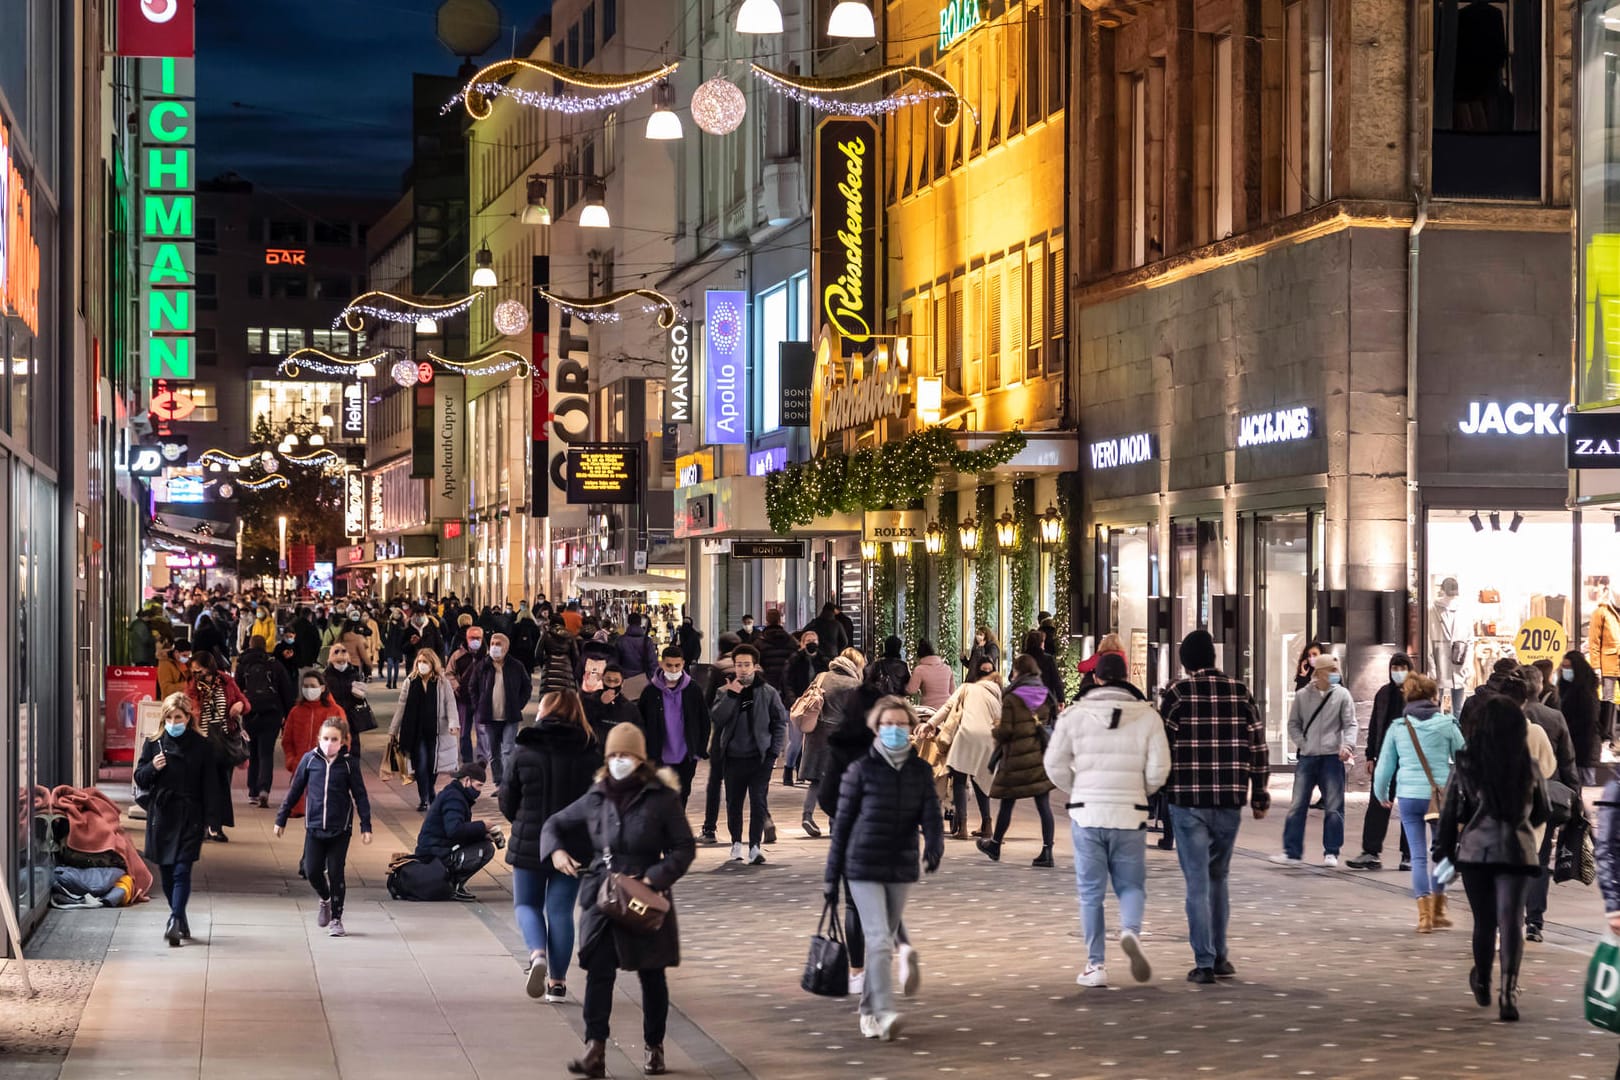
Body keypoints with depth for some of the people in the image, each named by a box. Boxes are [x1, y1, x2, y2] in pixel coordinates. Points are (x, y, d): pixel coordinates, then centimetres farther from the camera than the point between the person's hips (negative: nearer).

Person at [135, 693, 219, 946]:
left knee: (182, 871, -12)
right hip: (161, 816, 3)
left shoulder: (201, 746, -1)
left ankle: (174, 922, -21)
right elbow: (140, 780, 8)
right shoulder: (154, 744, 5)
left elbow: (208, 786, 0)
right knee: (166, 873, 9)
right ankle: (181, 922, 24)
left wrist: (208, 820, -4)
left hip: (189, 818, -3)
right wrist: (152, 768, -13)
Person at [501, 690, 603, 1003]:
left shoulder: (524, 750, -8)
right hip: (575, 845, 1)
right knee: (561, 910, 9)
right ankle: (557, 981, 8)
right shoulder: (591, 752, -4)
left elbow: (507, 802, 0)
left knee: (527, 904, 16)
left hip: (529, 844, -1)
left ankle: (537, 953, -11)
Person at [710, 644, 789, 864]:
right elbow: (717, 718, -8)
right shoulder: (725, 692, 5)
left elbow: (780, 723, 7)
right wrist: (731, 695, -15)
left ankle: (755, 846, -8)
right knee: (733, 802, 9)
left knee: (758, 802, -9)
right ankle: (736, 844, 24)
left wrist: (774, 752, 0)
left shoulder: (768, 693, 2)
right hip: (734, 757, 2)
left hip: (760, 757, -2)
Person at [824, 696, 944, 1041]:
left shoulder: (921, 772, 6)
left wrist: (934, 845, -26)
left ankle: (868, 1010, 26)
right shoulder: (861, 770, -3)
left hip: (902, 868, 4)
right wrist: (831, 876, 1)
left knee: (884, 940, 13)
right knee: (879, 939, -15)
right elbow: (842, 823, 0)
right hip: (864, 867, -4)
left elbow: (931, 816, -3)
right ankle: (884, 1012, -21)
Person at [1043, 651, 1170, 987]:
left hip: (1087, 814, 0)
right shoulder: (1147, 716, 0)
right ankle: (1130, 931, -19)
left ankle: (1096, 965, 7)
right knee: (1131, 885, 11)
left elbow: (1055, 764, 0)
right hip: (1130, 816, 0)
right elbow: (1159, 770, -4)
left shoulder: (1074, 714, -1)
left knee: (1091, 892, 8)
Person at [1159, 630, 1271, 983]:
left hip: (1187, 800, -3)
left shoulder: (1176, 693, -4)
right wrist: (1259, 796, 13)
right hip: (1230, 801, 3)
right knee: (1218, 878, 18)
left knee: (1198, 881, 0)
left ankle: (1204, 963, -4)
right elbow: (1258, 747, 7)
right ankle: (1219, 957, 20)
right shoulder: (1240, 692, 6)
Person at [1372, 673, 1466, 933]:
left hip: (1408, 795, 1)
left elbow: (1384, 765, 8)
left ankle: (1425, 914, -2)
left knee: (1418, 855, 4)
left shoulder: (1397, 727, 4)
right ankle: (1438, 910, 22)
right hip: (1441, 794, -1)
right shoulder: (1446, 724, -1)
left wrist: (1381, 794, 25)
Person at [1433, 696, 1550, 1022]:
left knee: (1484, 920, 16)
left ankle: (1482, 983, 32)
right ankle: (1509, 989, -20)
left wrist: (1443, 850, 9)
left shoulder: (1466, 763, -3)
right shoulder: (1529, 766, 2)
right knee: (1511, 921, -4)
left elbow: (1450, 811, -1)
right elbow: (1541, 814, 14)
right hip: (1517, 850, 0)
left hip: (1475, 848, 0)